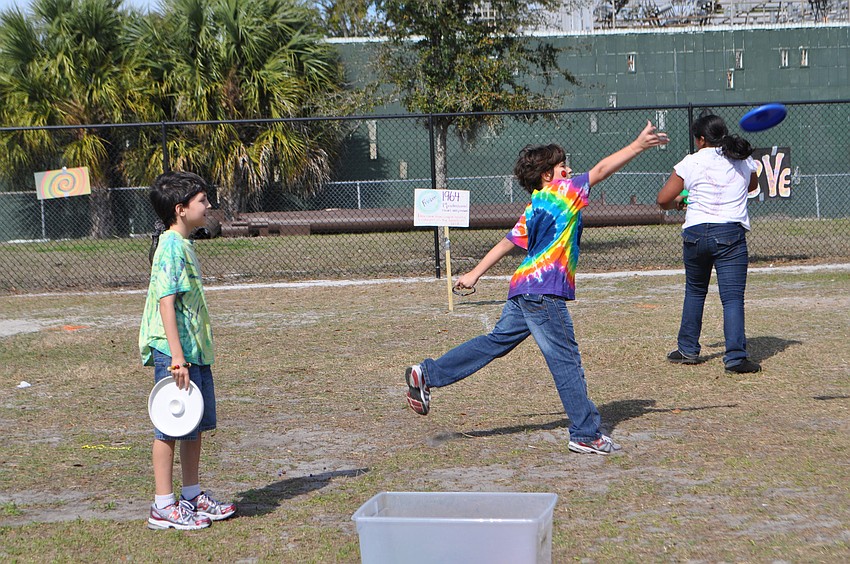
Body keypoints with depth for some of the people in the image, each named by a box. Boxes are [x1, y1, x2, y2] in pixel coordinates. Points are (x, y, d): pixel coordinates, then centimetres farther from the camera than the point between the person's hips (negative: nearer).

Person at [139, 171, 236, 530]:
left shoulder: (183, 245, 15)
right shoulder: (171, 248, -16)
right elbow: (166, 302, -21)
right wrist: (176, 356, -25)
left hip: (195, 351, 10)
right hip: (175, 352, -10)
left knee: (196, 425, 15)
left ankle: (193, 495, 26)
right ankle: (163, 507, 5)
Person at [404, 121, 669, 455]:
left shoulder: (535, 207, 18)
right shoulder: (560, 192, -5)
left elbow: (509, 241, 23)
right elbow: (600, 170, -10)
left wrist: (475, 274, 28)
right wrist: (638, 146, -8)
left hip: (524, 289, 9)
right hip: (544, 292, -9)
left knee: (496, 342, 17)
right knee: (566, 361, -4)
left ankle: (427, 375, 19)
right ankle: (586, 435, 0)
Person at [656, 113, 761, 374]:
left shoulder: (691, 162, 0)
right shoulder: (744, 161, 9)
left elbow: (663, 199, 2)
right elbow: (753, 185, 31)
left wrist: (678, 202, 22)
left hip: (695, 233, 0)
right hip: (731, 234, 0)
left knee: (695, 291, 19)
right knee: (733, 297, -4)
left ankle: (688, 350, 25)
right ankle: (735, 356, -16)